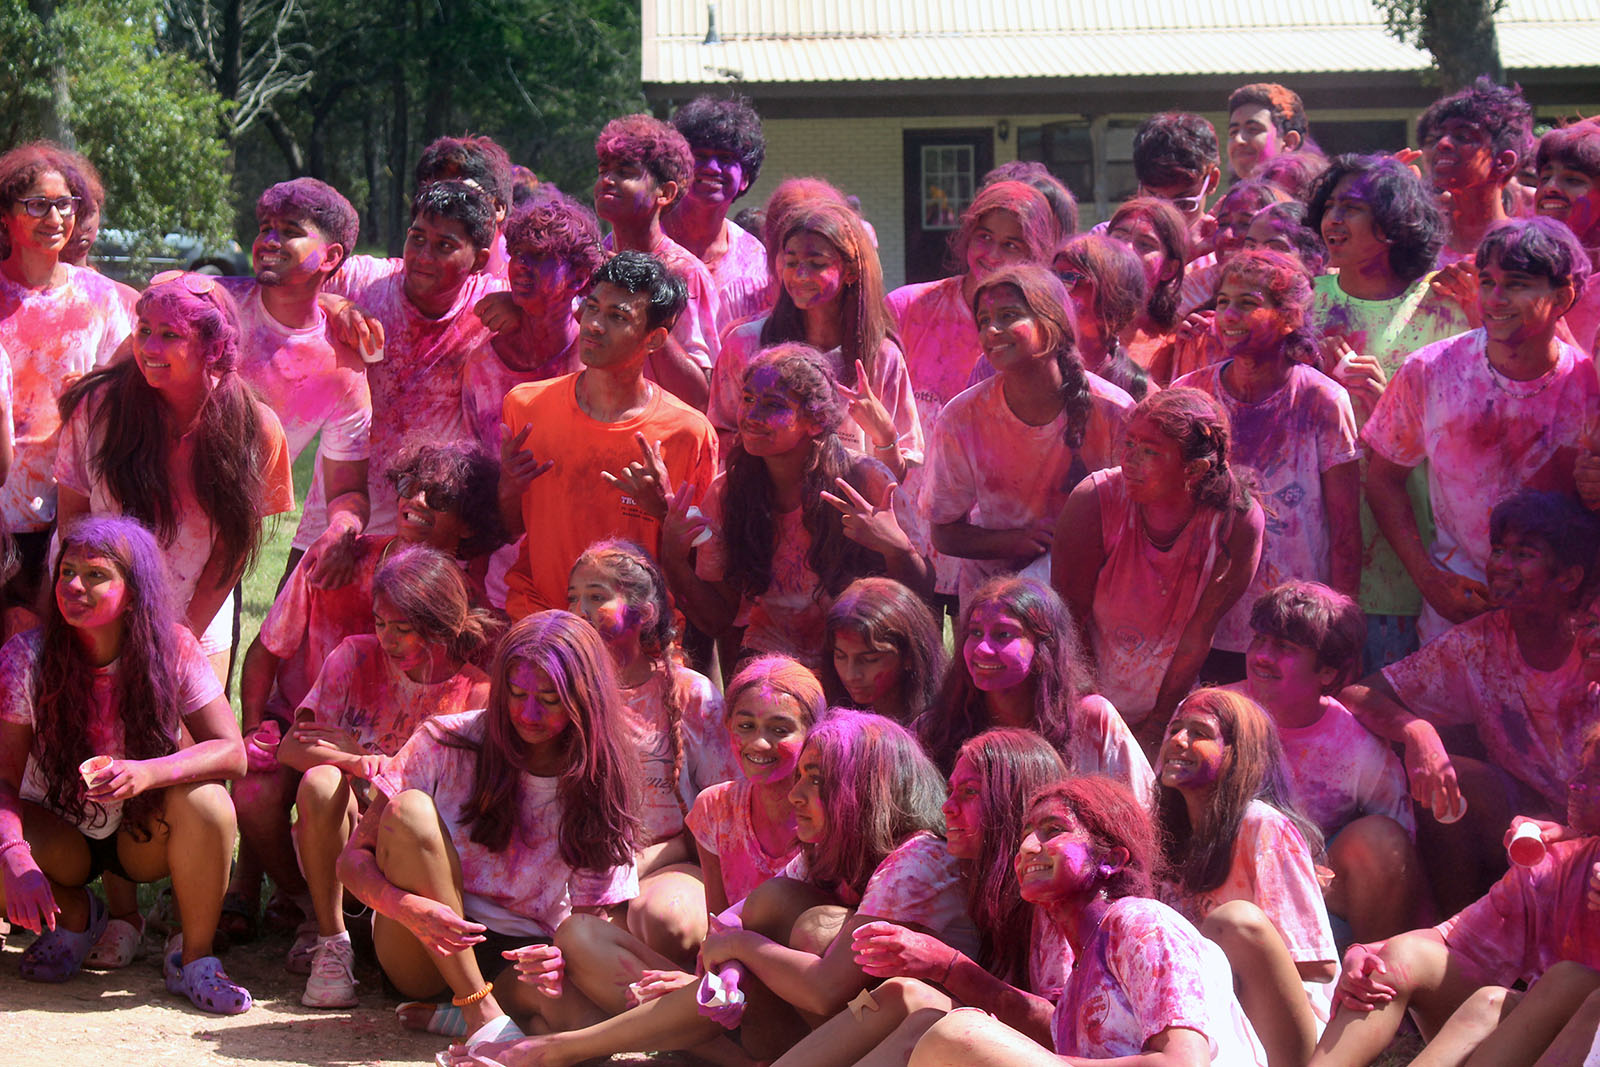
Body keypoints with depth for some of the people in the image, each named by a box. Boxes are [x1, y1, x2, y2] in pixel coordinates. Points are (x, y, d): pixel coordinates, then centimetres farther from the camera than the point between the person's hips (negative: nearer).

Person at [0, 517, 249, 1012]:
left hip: (145, 838, -1)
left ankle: (194, 958, -12)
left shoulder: (172, 649, -18)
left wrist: (150, 772, -42)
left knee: (206, 801, -32)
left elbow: (232, 753, -22)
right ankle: (79, 916, 5)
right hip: (61, 838, 1)